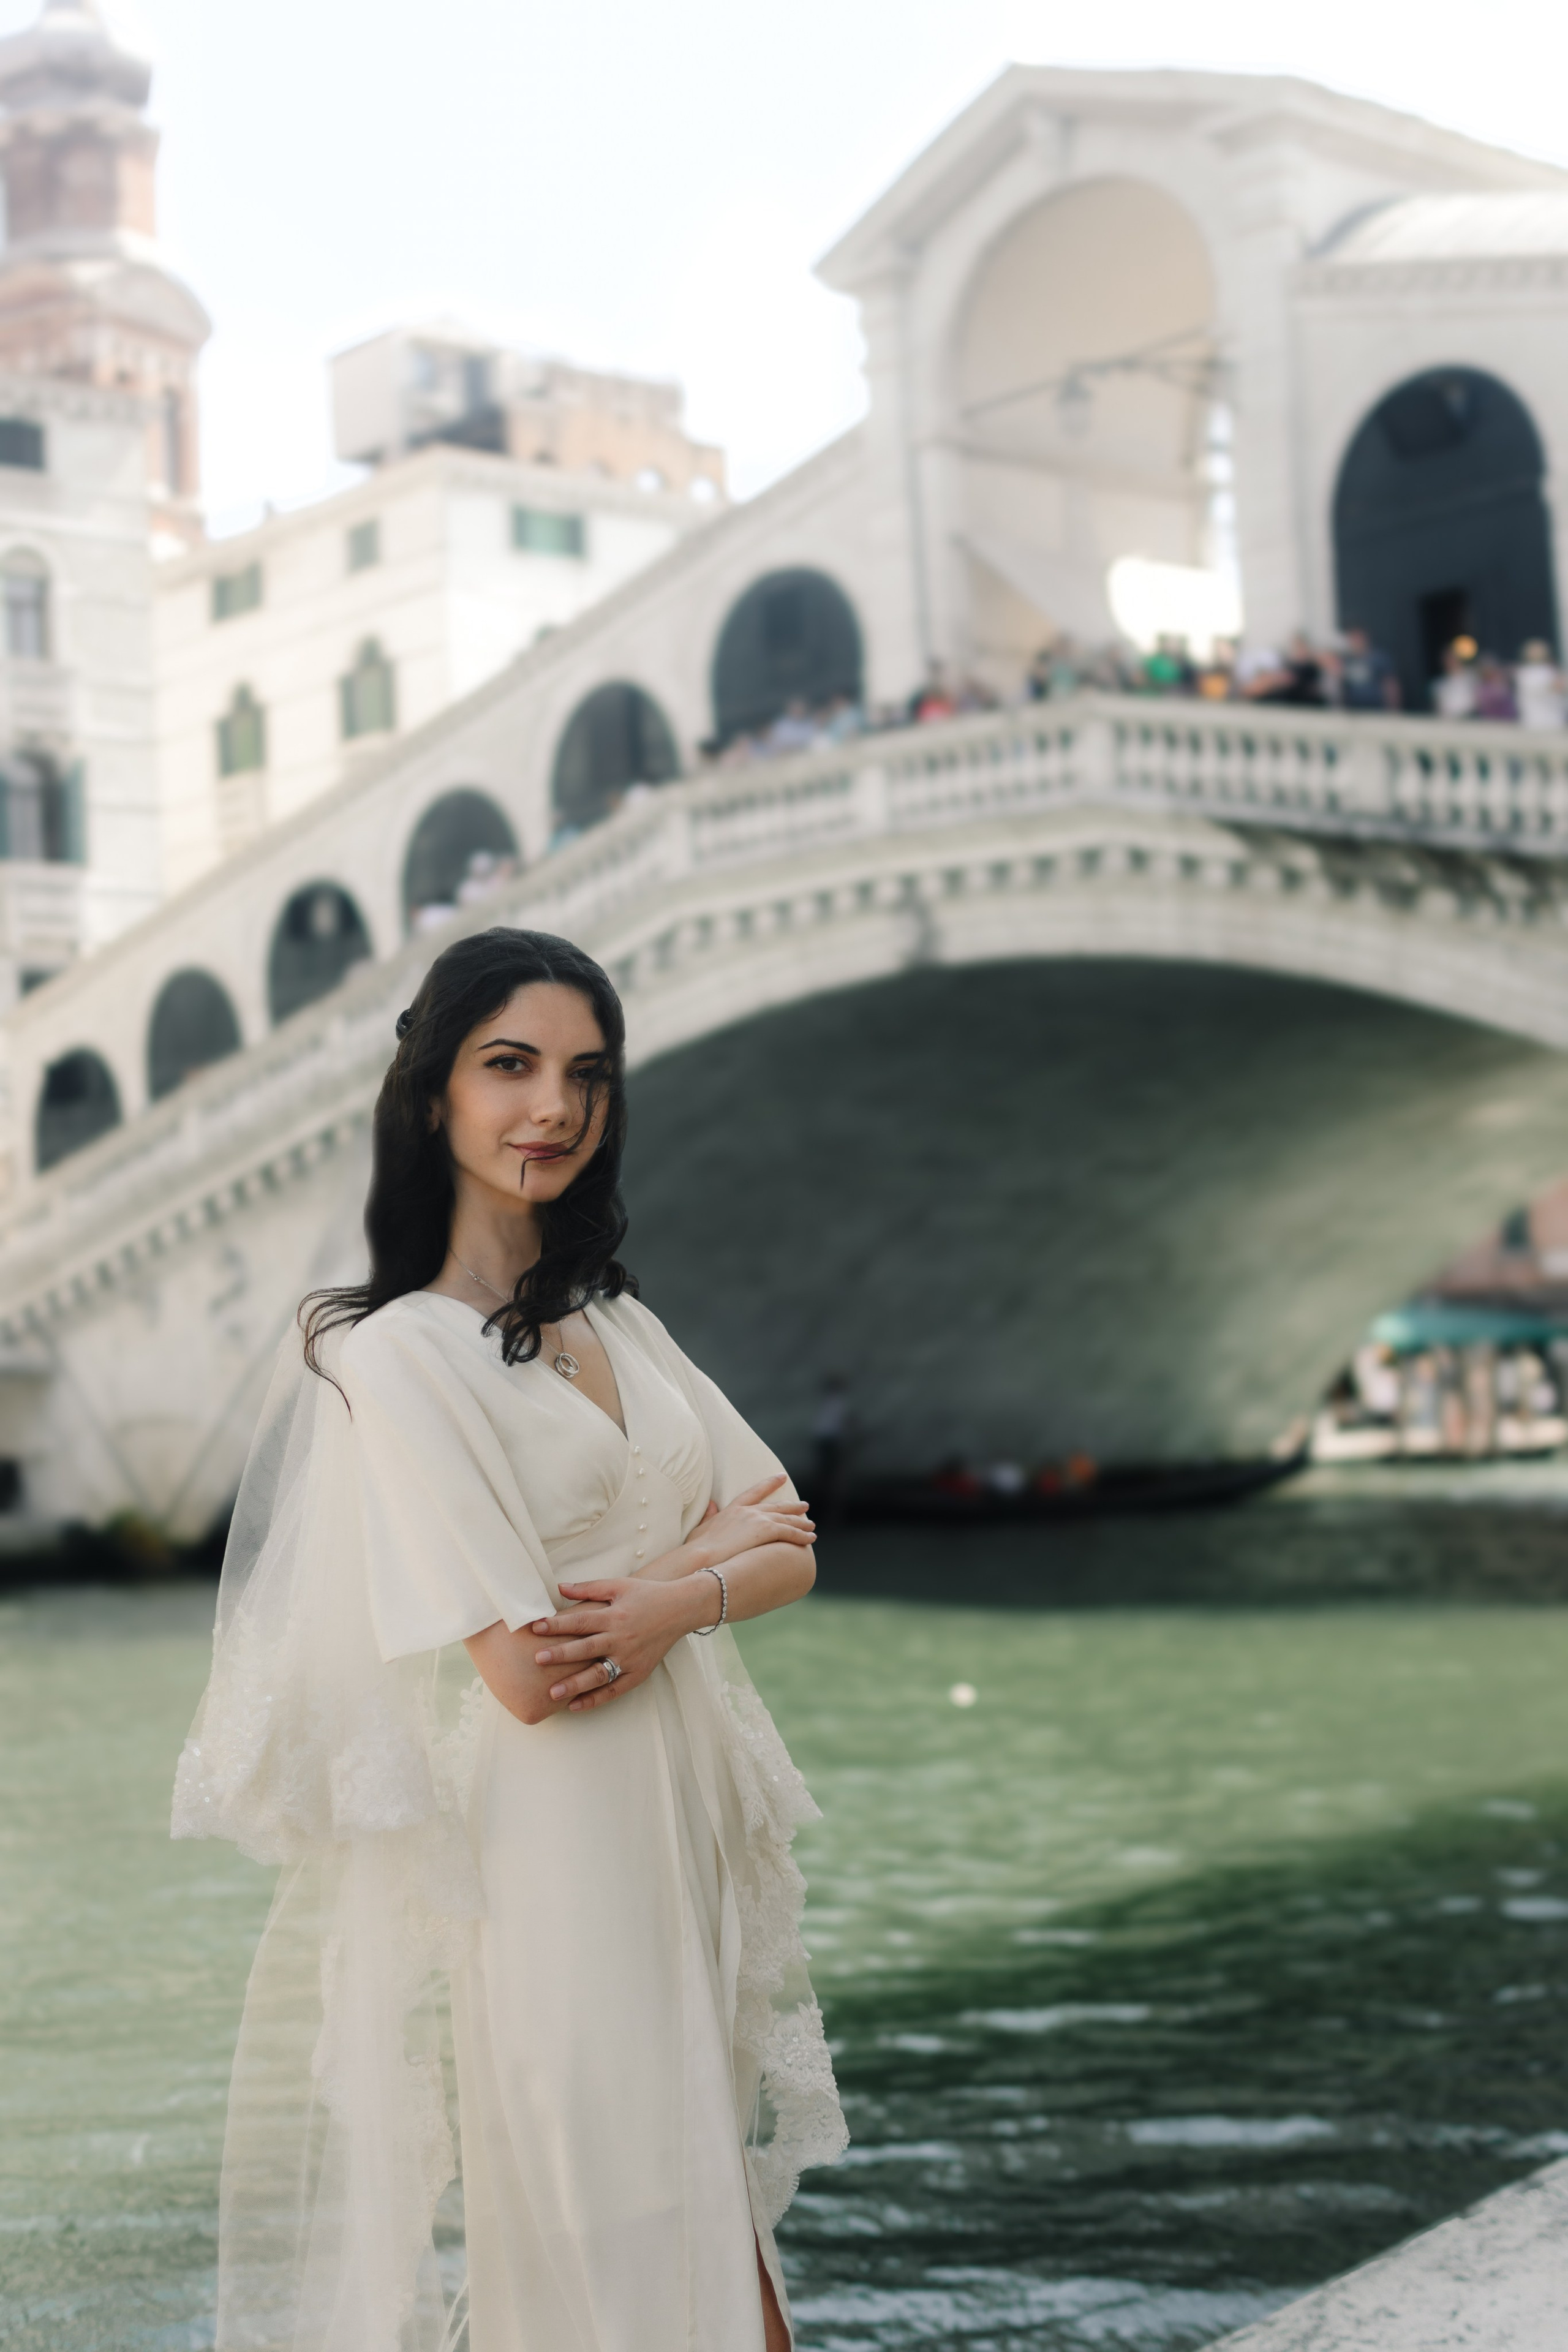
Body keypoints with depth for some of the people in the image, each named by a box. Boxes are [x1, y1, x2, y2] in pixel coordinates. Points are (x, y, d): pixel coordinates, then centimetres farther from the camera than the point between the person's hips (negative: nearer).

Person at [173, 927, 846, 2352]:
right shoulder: (395, 1352, -12)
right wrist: (713, 1538, -5)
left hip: (691, 1820, 7)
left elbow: (789, 1551, 9)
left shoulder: (618, 1321, 10)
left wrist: (677, 1598, -12)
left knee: (712, 2218, 13)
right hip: (550, 1850, -7)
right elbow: (527, 1671, -17)